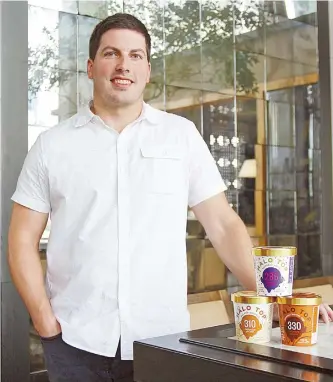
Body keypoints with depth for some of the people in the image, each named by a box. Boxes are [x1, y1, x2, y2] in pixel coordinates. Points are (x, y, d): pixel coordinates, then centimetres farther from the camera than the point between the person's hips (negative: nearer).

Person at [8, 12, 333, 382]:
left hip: (164, 338, 1)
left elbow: (222, 223, 2)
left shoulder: (182, 135, 4)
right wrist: (45, 320, -6)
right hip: (76, 341, 0)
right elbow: (23, 239, 4)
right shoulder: (52, 145, 3)